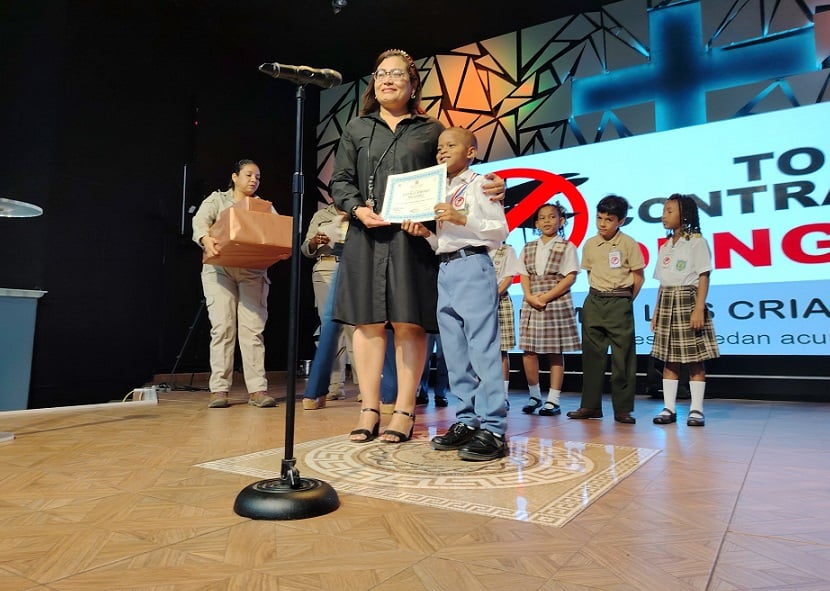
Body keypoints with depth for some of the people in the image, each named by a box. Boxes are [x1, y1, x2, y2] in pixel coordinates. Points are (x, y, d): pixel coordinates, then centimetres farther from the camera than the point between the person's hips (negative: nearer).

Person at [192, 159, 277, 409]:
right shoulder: (217, 199, 14)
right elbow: (200, 220, -5)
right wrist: (206, 239, -28)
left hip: (253, 272, 1)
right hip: (219, 269, -1)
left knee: (253, 328, -7)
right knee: (222, 327, -7)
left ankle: (257, 389, -8)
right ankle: (219, 390, -4)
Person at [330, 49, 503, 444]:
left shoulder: (432, 131, 13)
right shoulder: (356, 129, 18)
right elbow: (340, 182, 13)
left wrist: (489, 187, -8)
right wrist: (357, 208, -7)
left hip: (415, 236, -2)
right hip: (367, 237, 2)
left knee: (409, 323, -3)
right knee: (367, 322, 1)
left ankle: (404, 411, 5)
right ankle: (369, 410, 9)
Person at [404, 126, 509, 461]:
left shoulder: (478, 184, 1)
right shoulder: (442, 191, 23)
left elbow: (500, 230, -7)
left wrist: (462, 218, -17)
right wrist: (426, 233, 4)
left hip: (473, 267, -8)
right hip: (445, 271, 8)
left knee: (483, 350, -11)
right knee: (455, 353, 8)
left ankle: (493, 430, -8)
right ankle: (467, 422, 15)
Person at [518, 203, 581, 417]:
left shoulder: (566, 247, 2)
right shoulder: (528, 248, 14)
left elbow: (570, 277, -5)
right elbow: (524, 275, 10)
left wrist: (546, 296, -15)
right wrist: (530, 296, -9)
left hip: (557, 304, -3)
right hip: (531, 304, 4)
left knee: (555, 352, 0)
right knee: (528, 351, 1)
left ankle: (553, 400, 7)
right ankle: (535, 395, 17)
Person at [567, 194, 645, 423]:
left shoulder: (628, 244, -4)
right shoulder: (590, 244, 7)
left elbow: (638, 277, 0)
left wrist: (624, 301, 3)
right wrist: (598, 296, 9)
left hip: (619, 303, -4)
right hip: (593, 302, 4)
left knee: (622, 356, -2)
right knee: (592, 354, 6)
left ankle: (623, 409, 6)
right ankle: (590, 405, 14)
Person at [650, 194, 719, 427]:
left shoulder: (697, 241, -2)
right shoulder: (665, 246, 15)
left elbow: (703, 277, -8)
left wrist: (699, 308, -17)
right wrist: (656, 311, 10)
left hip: (688, 300, -6)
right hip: (666, 302, 6)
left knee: (694, 357, -3)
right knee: (669, 358, 5)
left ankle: (696, 410, 3)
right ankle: (669, 408, 9)